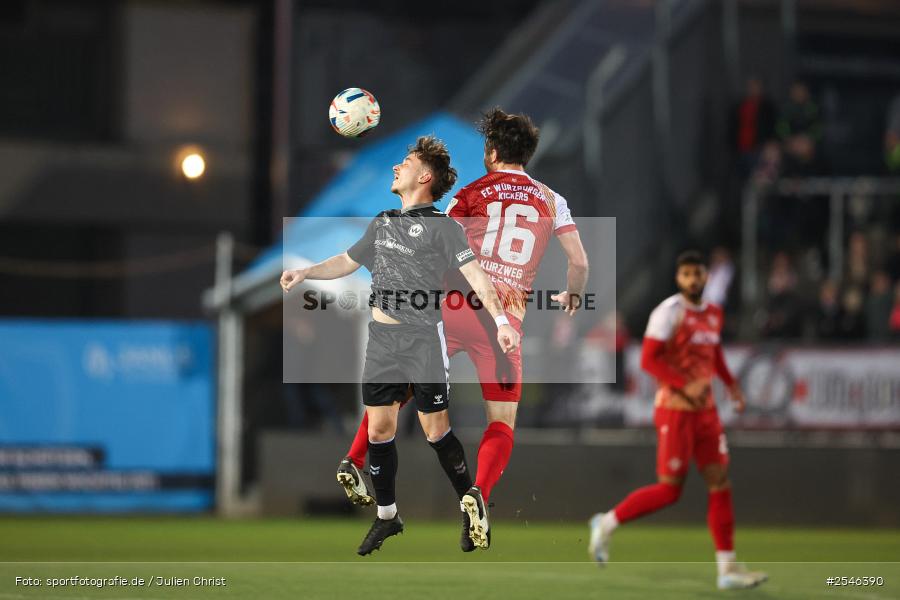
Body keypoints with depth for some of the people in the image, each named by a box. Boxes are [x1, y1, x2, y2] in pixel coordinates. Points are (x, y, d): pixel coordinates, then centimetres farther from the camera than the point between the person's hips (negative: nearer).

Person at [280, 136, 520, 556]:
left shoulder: (441, 226, -6)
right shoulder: (382, 223, 14)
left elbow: (476, 276, -13)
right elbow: (348, 262, 26)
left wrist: (501, 320, -24)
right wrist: (305, 273, 12)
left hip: (424, 340, -6)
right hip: (381, 340, 6)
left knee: (436, 431, -4)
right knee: (378, 430, 4)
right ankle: (387, 516, 15)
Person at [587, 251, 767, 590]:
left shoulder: (713, 314, 11)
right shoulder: (670, 311, -12)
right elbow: (648, 359, -19)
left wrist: (731, 384, 15)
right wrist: (686, 386, -27)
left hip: (706, 410, 7)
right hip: (675, 409, -7)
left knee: (720, 483, 0)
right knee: (669, 489, -6)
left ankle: (727, 569, 1)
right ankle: (607, 523, 15)